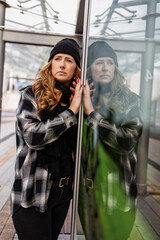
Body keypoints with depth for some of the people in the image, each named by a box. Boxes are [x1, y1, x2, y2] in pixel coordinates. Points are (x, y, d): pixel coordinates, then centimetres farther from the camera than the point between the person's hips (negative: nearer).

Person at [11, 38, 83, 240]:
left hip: (64, 190, 5)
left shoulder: (74, 98, 5)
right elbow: (33, 136, -24)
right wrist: (71, 111, -20)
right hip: (34, 193, -5)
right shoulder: (32, 95, -9)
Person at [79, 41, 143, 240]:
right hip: (87, 187, 2)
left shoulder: (129, 100, -7)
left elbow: (127, 142, -20)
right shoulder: (80, 98, -1)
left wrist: (92, 113, -20)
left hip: (117, 189, -2)